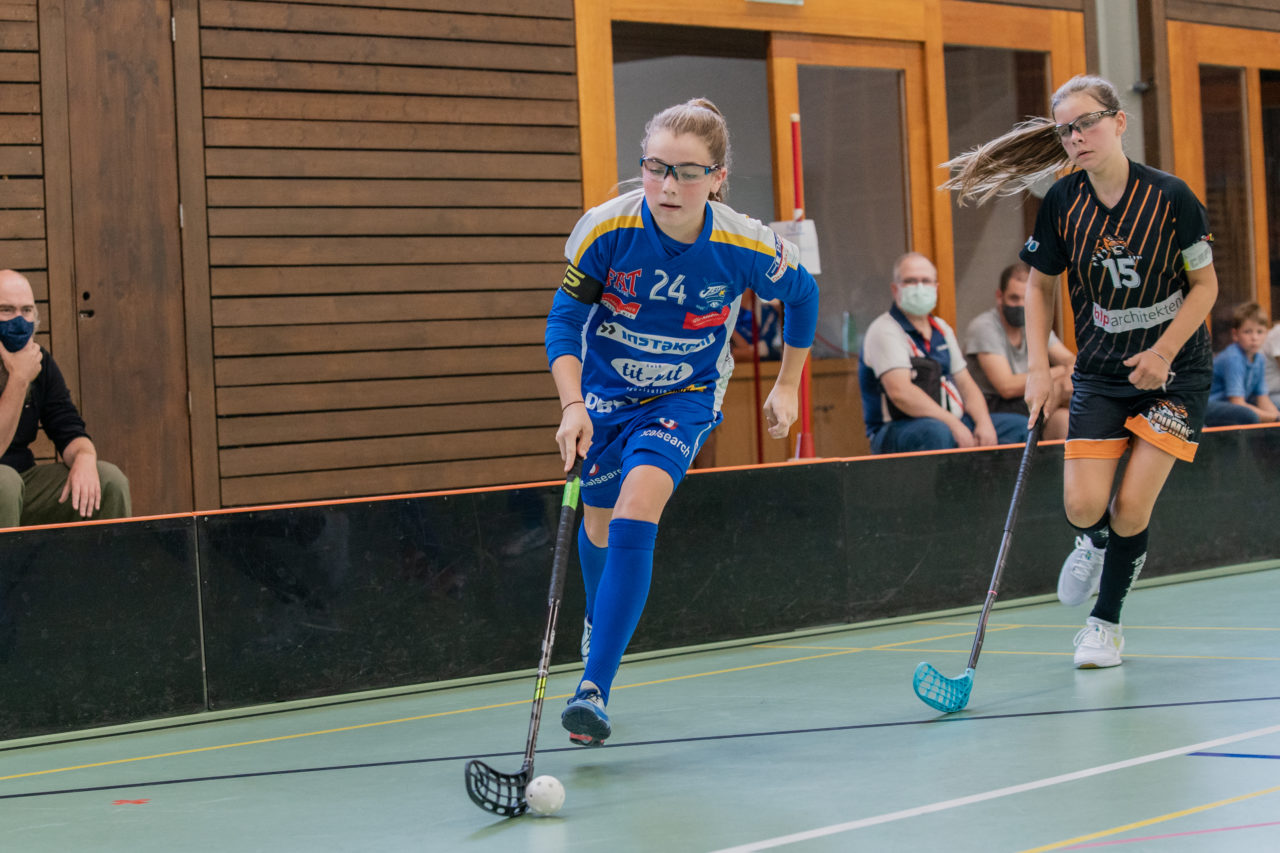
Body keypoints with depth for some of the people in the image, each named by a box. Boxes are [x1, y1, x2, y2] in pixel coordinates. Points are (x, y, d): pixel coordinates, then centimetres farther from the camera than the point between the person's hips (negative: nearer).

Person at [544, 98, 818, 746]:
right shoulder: (605, 229, -25)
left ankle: (595, 687, -27)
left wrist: (787, 387, 7)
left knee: (636, 510, -26)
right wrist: (572, 405, -30)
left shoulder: (746, 249, -23)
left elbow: (802, 295, -1)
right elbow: (565, 317, -15)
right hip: (604, 391, 2)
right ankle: (600, 624, 54)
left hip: (685, 397, -2)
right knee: (599, 525, 17)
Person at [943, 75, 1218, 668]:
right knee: (1083, 505, -11)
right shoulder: (1061, 203, -7)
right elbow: (1040, 285, 6)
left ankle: (1107, 620, 13)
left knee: (1131, 508, -10)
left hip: (1174, 371, -2)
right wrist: (1038, 367, -5)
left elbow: (1205, 284, -5)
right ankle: (1094, 542, 27)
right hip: (1100, 372, 2)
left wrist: (1163, 353, -17)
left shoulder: (1169, 196, -15)